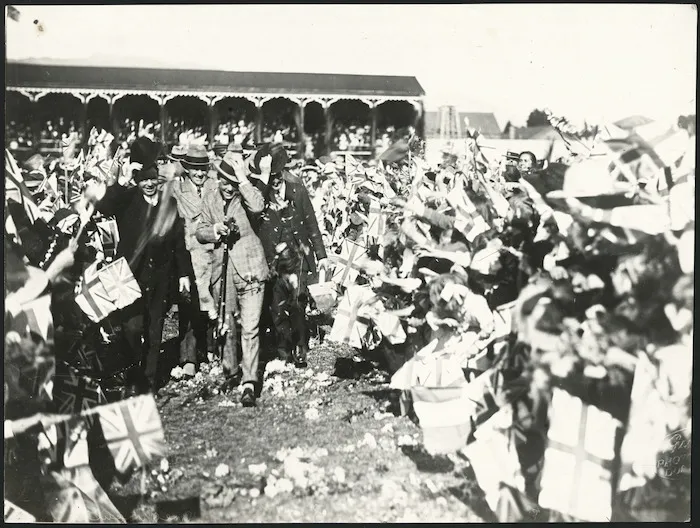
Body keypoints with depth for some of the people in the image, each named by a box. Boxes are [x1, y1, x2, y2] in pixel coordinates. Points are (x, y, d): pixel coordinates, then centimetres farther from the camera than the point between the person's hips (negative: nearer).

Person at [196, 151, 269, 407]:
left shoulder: (246, 196, -2)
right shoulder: (209, 200, 11)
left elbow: (258, 206, -25)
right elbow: (200, 232, 12)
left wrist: (243, 178, -21)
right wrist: (215, 231, -9)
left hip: (249, 269, -4)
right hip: (223, 270, 5)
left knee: (250, 328, -10)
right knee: (226, 326, 16)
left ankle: (249, 382, -7)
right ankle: (229, 370, 36)